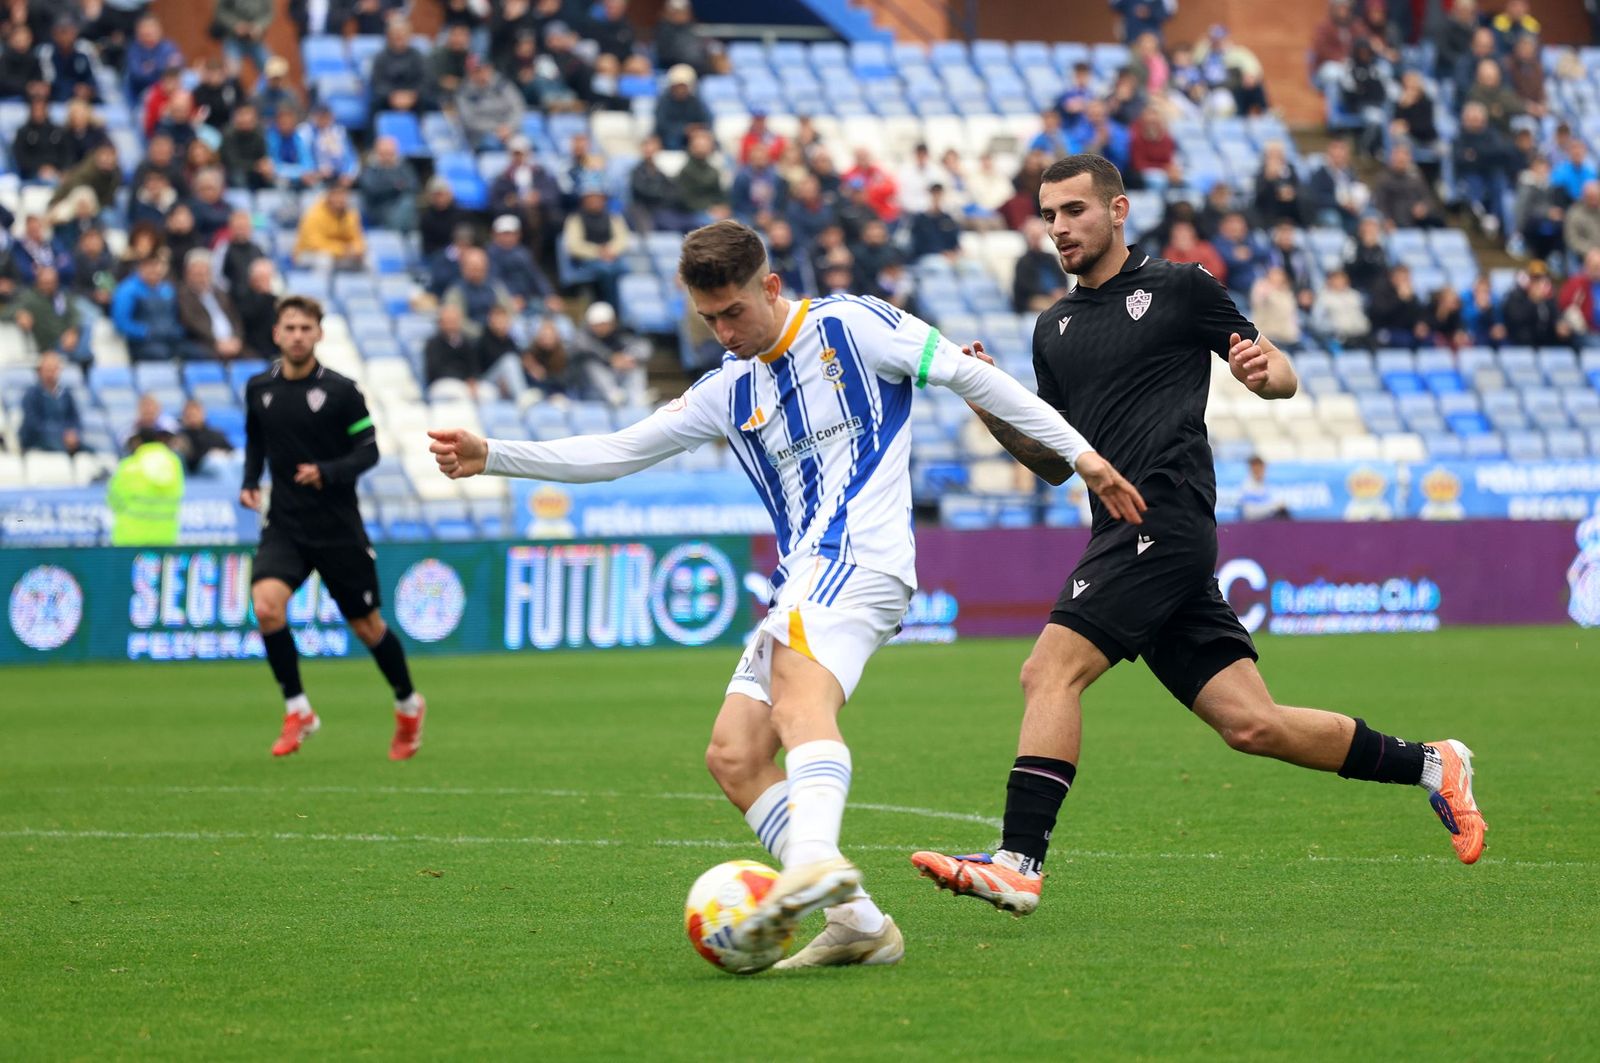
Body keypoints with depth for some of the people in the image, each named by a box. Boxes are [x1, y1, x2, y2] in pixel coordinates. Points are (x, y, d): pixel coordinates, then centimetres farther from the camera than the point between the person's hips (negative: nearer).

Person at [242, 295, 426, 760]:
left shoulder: (341, 390, -8)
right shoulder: (259, 389, 3)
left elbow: (369, 450, -5)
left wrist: (327, 473, -22)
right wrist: (249, 481, 4)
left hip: (338, 527, -2)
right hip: (284, 526, 2)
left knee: (367, 626, 7)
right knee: (266, 604, -23)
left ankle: (408, 705, 34)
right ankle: (297, 711, -8)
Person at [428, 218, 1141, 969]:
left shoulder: (849, 326, 3)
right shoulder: (727, 392, 20)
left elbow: (966, 374, 5)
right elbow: (616, 453, 20)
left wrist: (1078, 452, 2)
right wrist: (490, 457, 11)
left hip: (859, 555, -8)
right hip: (802, 583, 8)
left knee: (799, 691, -34)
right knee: (732, 756, -4)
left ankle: (816, 861, -58)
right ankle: (857, 921, -10)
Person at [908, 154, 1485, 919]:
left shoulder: (1178, 288, 5)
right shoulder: (1054, 327, 22)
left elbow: (1283, 380, 8)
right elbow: (1054, 461, 24)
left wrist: (1265, 369, -16)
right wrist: (991, 409, 6)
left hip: (1166, 518, -7)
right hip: (1126, 534, 7)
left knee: (1050, 671, -20)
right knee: (1250, 724, 2)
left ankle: (1018, 862, -25)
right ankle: (1428, 765, 16)